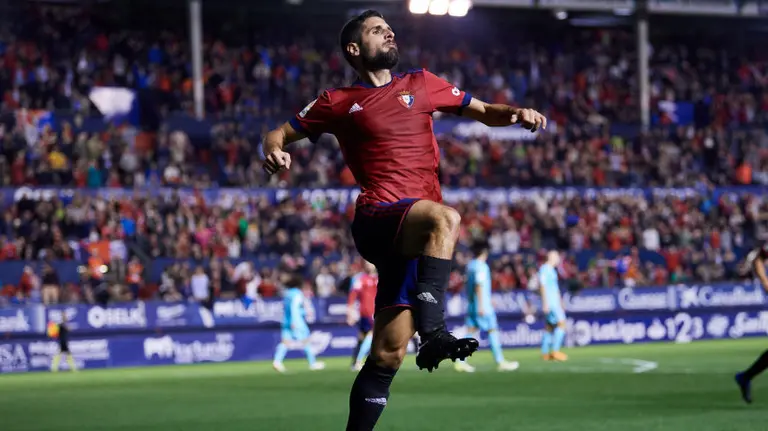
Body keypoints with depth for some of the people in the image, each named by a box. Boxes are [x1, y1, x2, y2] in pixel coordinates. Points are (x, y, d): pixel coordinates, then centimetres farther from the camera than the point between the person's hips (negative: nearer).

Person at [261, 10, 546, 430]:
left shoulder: (420, 84, 20)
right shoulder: (339, 103, 11)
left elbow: (483, 112, 26)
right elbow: (280, 134, 17)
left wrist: (516, 113, 4)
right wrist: (273, 151, -8)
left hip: (415, 232, 4)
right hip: (377, 219, -4)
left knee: (387, 355, 1)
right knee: (444, 218, -38)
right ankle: (433, 333, -44)